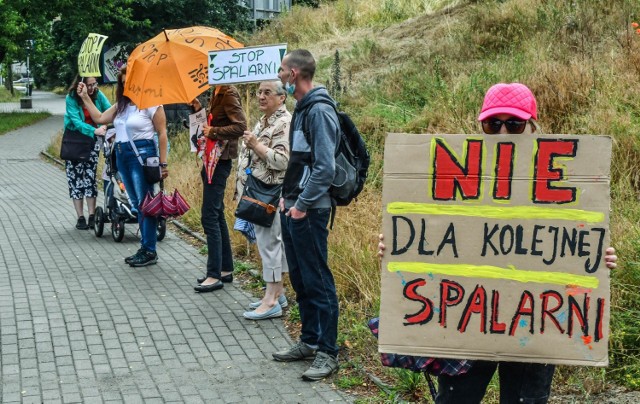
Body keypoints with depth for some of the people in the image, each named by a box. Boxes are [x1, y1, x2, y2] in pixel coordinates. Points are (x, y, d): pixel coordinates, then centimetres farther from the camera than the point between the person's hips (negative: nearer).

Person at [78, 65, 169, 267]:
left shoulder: (151, 104, -7)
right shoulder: (121, 105, 17)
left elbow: (162, 133, -10)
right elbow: (99, 118, 19)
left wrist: (163, 163, -14)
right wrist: (85, 97, 16)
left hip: (143, 155, -8)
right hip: (122, 156, 8)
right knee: (137, 204, 11)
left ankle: (150, 251, -1)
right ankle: (145, 247, 18)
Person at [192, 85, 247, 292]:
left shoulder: (229, 94, -14)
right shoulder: (216, 94, 13)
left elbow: (240, 126, -23)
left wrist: (213, 132, -19)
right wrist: (199, 109, 5)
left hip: (219, 162, -10)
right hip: (210, 160, 10)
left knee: (210, 217, -8)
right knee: (217, 215, 14)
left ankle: (214, 276, -2)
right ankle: (226, 269, 22)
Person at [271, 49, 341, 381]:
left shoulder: (319, 111, -16)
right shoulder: (301, 109, 15)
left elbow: (325, 167, -21)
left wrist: (302, 204, -19)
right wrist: (286, 195, 14)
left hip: (309, 211, -10)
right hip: (292, 208, 10)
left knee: (318, 282, -3)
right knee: (300, 280, 16)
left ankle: (327, 352, 5)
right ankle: (309, 341, 28)